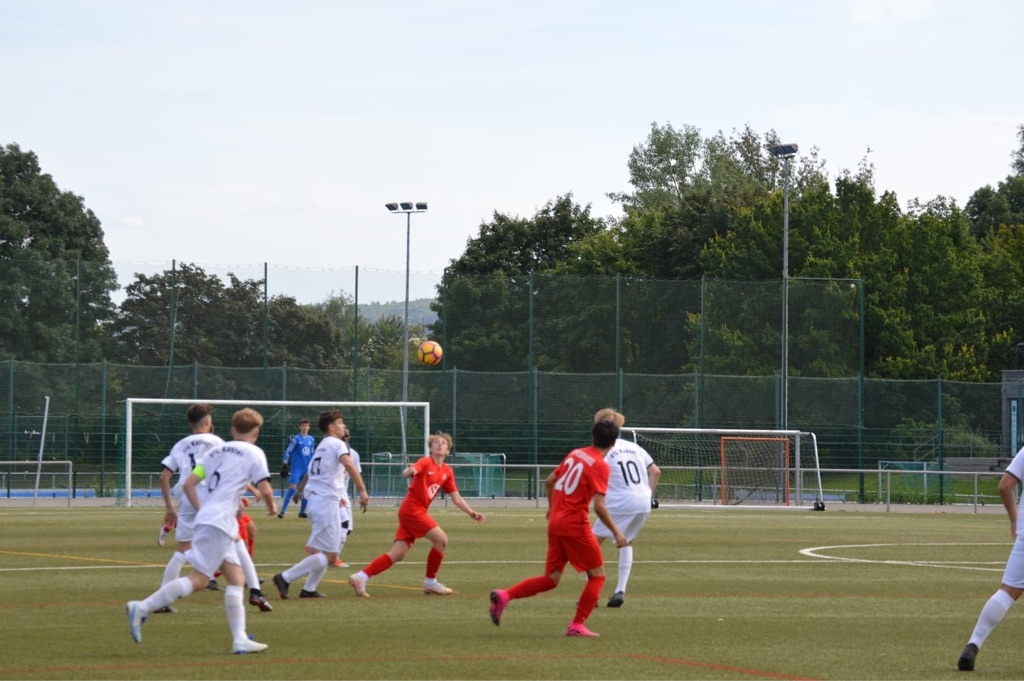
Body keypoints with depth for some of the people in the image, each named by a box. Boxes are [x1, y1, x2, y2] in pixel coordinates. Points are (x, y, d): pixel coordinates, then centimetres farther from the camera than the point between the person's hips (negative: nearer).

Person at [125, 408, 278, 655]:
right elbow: (265, 489, -6)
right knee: (198, 579, -11)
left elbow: (188, 484, 13)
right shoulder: (254, 453, 1)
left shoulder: (214, 451, 18)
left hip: (206, 518, 8)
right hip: (221, 522, -8)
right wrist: (271, 506, 14)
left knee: (236, 578, 11)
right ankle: (142, 608, -16)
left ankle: (240, 639, 7)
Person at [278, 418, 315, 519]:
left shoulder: (311, 439, 9)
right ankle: (282, 511, -12)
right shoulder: (296, 438, -6)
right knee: (292, 488, -14)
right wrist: (285, 465, -12)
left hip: (307, 469, 5)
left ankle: (302, 512, 14)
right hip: (296, 468, -5)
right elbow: (288, 451, -7)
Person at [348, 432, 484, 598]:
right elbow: (406, 472, -26)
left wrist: (471, 513, 10)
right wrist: (409, 472, -49)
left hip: (418, 512, 8)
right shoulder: (426, 462, -8)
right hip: (412, 509, -8)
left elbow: (456, 498, 16)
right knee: (441, 539, -11)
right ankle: (430, 582, 2)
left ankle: (360, 577, -1)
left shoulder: (447, 472, 12)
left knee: (398, 555, 1)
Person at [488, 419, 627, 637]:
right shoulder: (600, 466, -12)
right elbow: (599, 506, -19)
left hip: (555, 523, 7)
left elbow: (549, 481, 19)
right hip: (576, 526, -7)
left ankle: (504, 595, -3)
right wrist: (616, 532, -11)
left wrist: (552, 507, 35)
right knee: (597, 575, 6)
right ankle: (577, 626, 0)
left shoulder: (575, 454, 10)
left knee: (551, 579, 13)